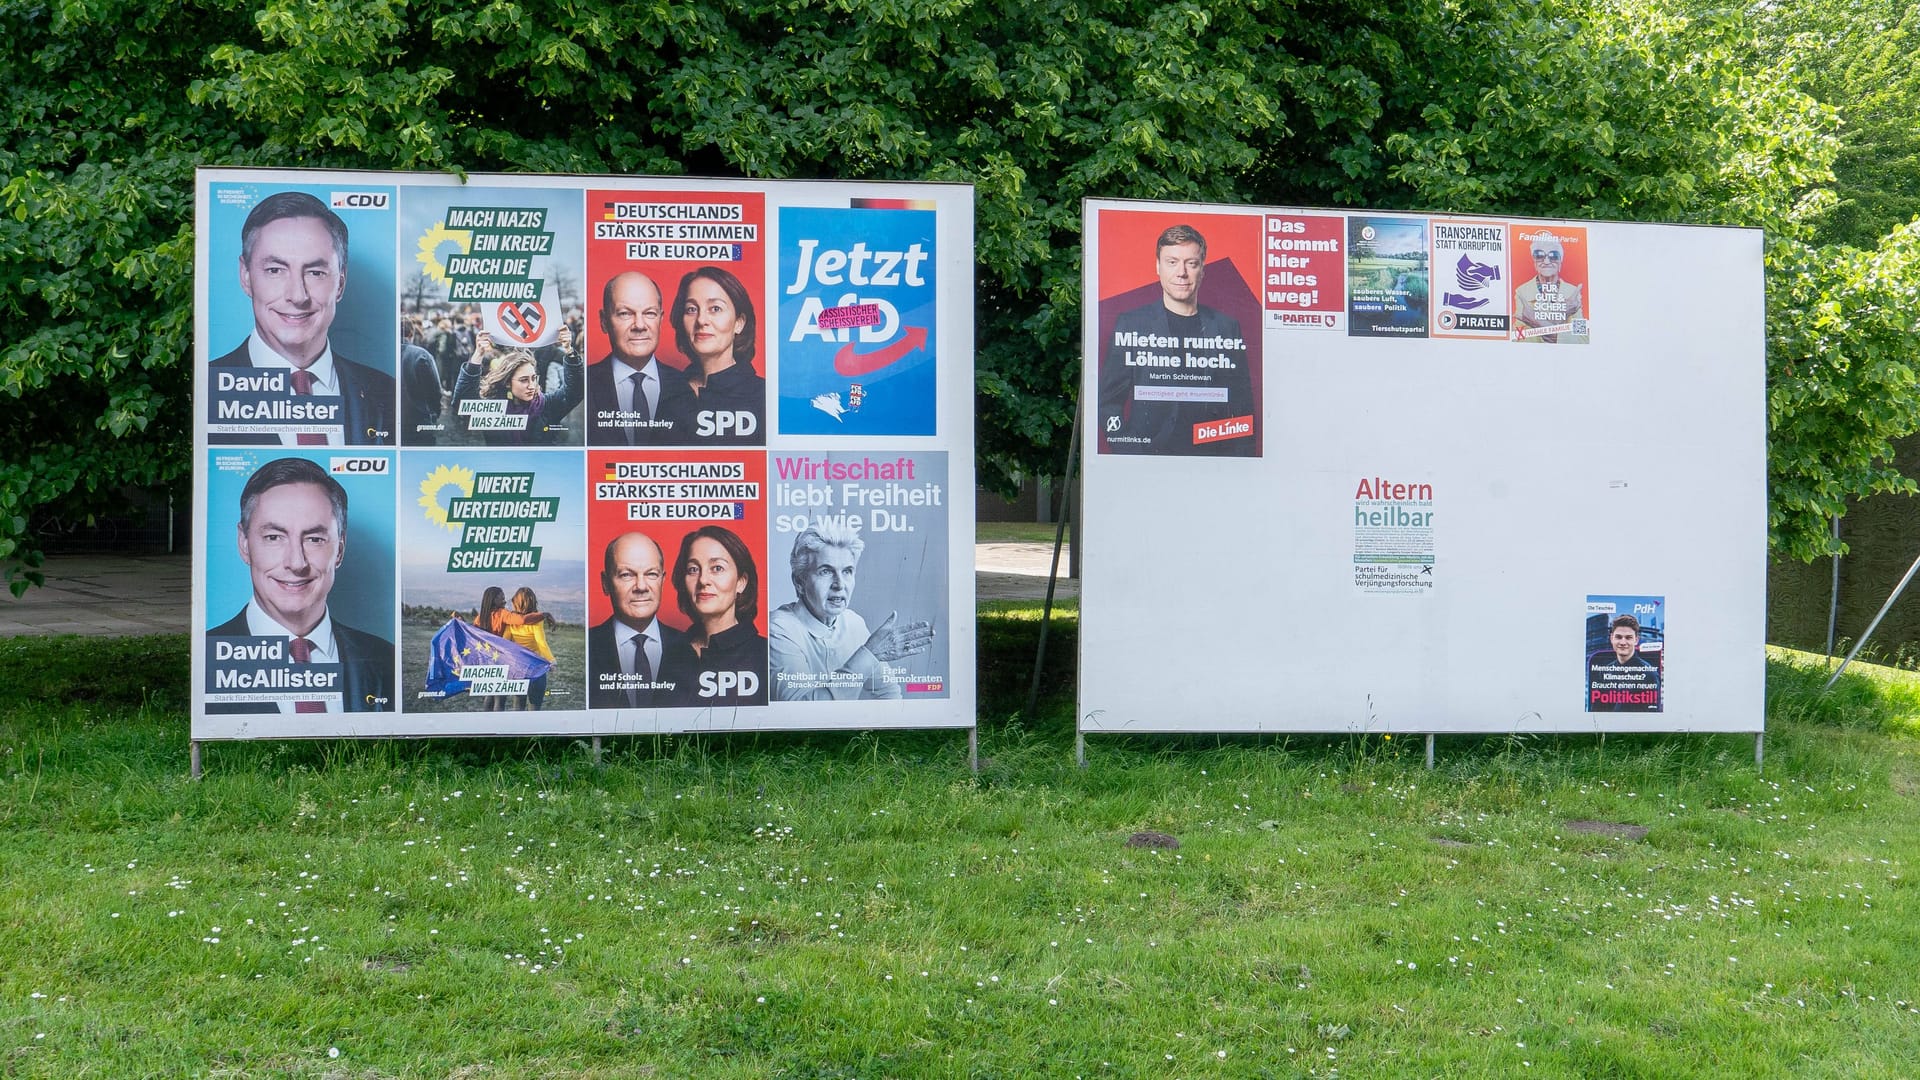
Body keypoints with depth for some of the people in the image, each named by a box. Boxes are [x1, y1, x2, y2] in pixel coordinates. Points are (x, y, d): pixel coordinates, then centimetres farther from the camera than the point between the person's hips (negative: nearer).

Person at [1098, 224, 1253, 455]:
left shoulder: (1227, 327, 11)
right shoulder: (1131, 324, 5)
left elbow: (1243, 407, 12)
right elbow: (1108, 401, 5)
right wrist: (1130, 457, -7)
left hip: (1211, 462, 2)